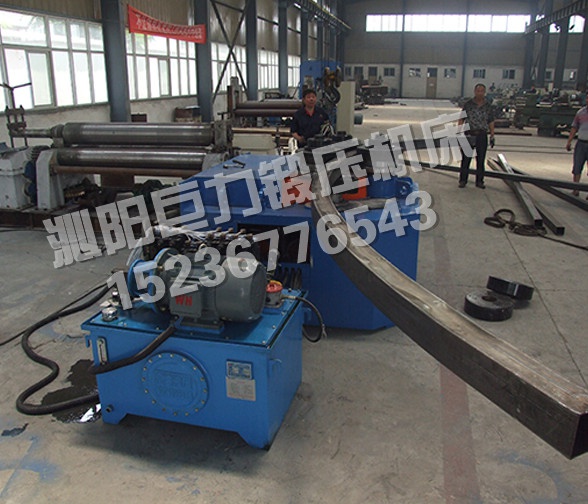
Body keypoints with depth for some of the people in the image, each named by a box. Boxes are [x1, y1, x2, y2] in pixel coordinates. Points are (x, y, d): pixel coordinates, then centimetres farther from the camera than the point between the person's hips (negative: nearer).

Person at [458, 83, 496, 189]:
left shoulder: (488, 106, 5)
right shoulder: (468, 104, 1)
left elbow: (491, 122, 8)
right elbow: (461, 119, 3)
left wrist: (492, 136, 5)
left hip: (482, 135, 2)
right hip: (469, 135, -1)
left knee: (481, 160, 6)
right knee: (466, 158, 1)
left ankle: (479, 181, 16)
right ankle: (463, 180, 12)